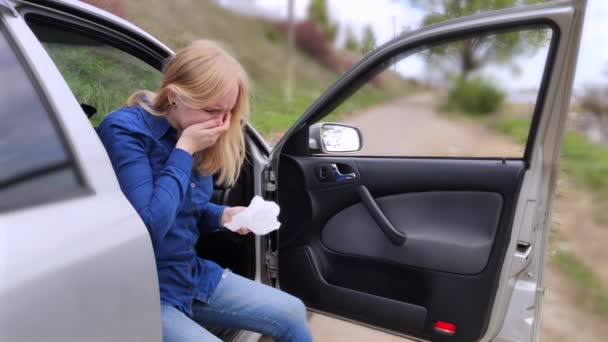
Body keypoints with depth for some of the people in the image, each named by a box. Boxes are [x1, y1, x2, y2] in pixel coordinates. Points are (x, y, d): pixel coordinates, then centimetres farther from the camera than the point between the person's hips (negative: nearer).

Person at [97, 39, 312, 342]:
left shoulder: (190, 138, 2)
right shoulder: (124, 130, -20)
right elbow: (150, 226, -28)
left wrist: (223, 215, -5)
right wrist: (184, 151, -23)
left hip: (192, 275, 7)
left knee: (291, 313, 5)